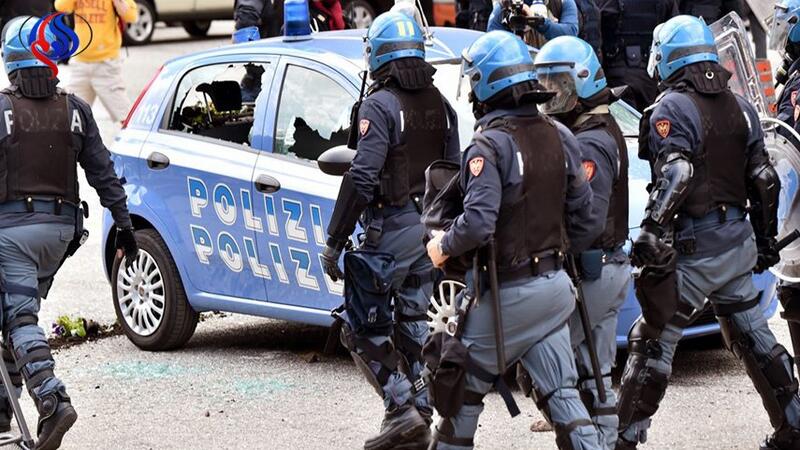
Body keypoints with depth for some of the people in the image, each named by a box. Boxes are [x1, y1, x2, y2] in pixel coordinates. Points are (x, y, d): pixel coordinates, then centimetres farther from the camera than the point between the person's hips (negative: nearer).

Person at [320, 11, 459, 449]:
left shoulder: (380, 105, -13)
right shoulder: (441, 106, 10)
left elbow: (362, 177, -20)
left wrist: (334, 240, -16)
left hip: (391, 229, -7)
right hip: (431, 227, 7)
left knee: (364, 329, 1)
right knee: (413, 325, 14)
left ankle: (402, 409, -10)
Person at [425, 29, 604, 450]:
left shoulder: (490, 145, -17)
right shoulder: (559, 136, 5)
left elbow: (478, 223, -28)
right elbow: (586, 219, 9)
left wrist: (444, 247, -9)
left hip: (507, 294, -6)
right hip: (554, 286, 6)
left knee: (464, 388, 11)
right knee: (560, 393, 7)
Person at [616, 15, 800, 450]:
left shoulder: (672, 108, -11)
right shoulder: (739, 107, 11)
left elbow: (675, 174, -25)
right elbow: (762, 178, 13)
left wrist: (652, 230, -30)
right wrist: (765, 239, 20)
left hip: (694, 246, -7)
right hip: (739, 240, 7)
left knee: (652, 341, 0)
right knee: (753, 338, 16)